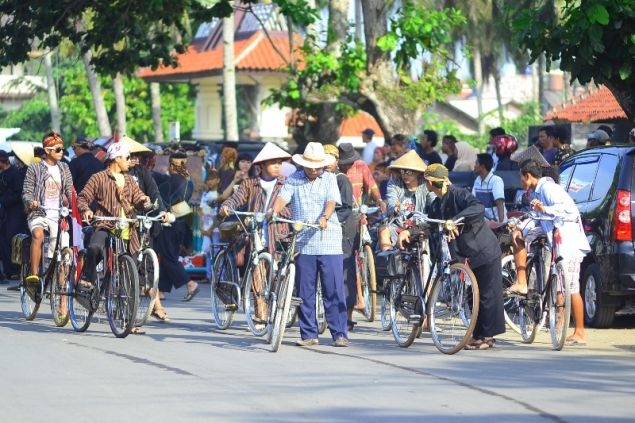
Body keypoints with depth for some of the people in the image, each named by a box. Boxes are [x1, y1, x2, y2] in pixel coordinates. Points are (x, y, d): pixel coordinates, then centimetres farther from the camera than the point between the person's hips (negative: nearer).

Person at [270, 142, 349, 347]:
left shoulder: (330, 179, 10)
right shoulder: (293, 180, 10)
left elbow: (331, 201, -6)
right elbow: (283, 197, -6)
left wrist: (325, 217, -26)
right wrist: (274, 210, -28)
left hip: (329, 242, -1)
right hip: (303, 243, 1)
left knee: (334, 290, -4)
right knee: (304, 291, 4)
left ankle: (339, 334, -1)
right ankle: (308, 334, 11)